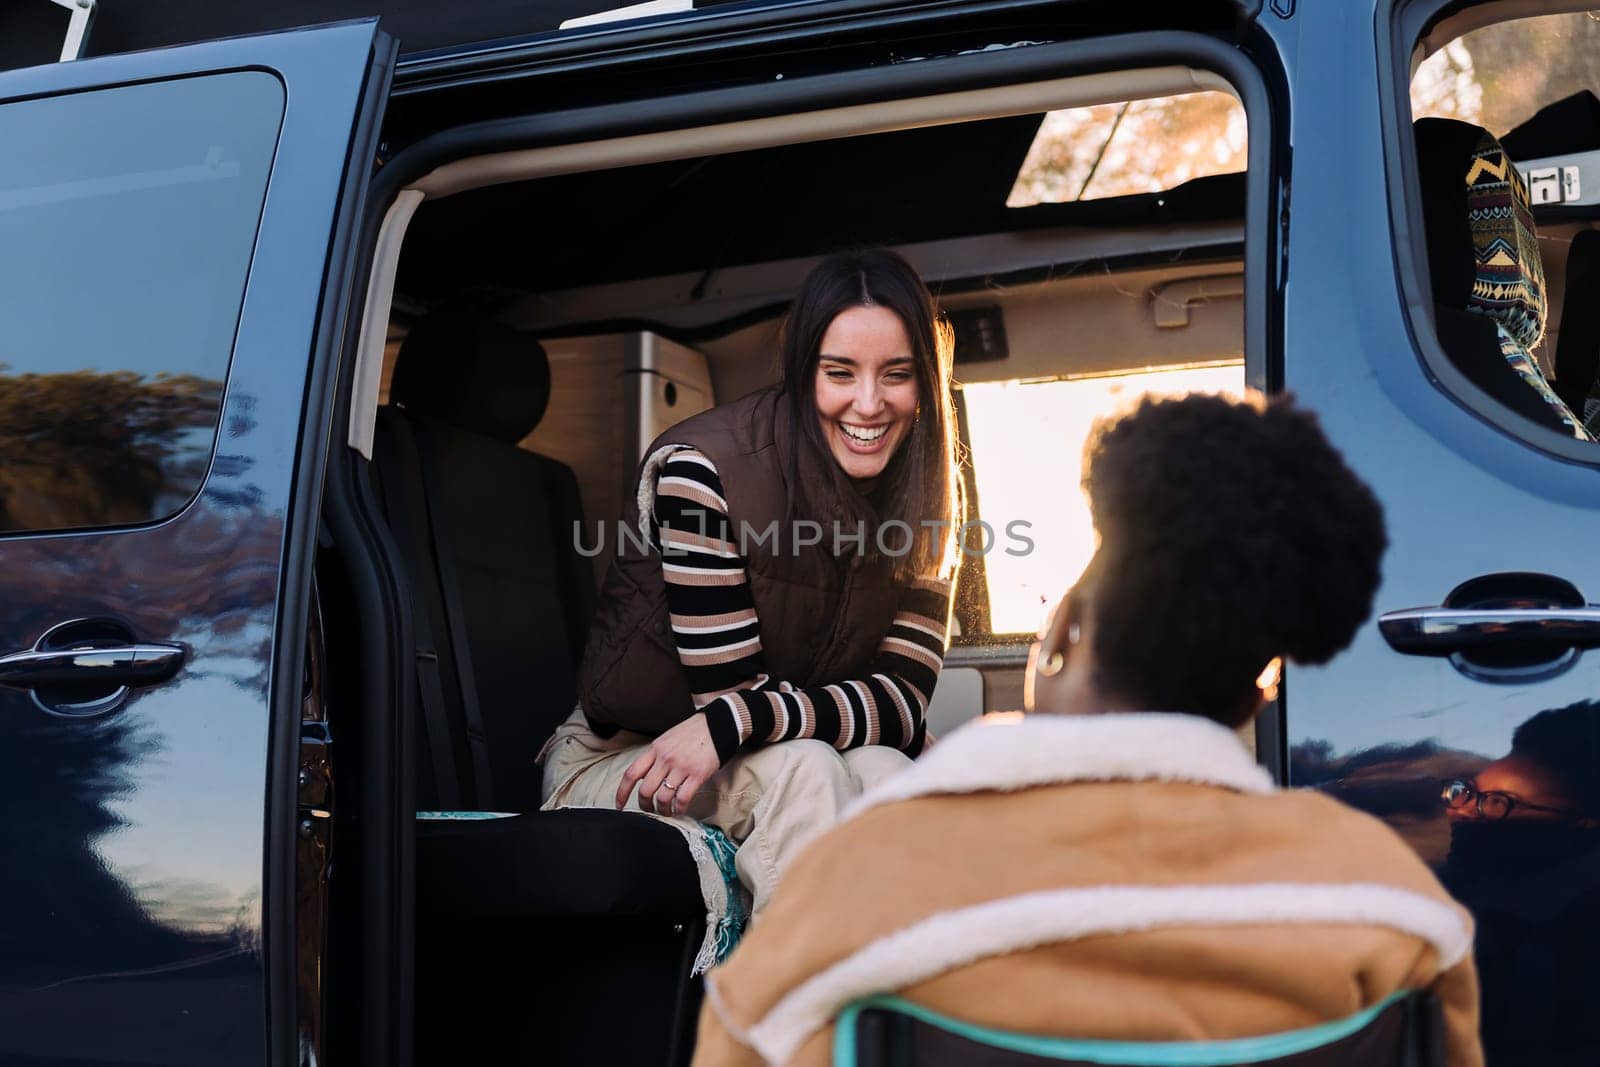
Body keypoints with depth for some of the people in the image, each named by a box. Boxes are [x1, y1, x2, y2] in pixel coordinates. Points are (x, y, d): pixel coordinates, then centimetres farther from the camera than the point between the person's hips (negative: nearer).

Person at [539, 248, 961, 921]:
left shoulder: (924, 499, -5)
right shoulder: (701, 469, -22)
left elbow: (904, 700, -14)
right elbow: (730, 690, -19)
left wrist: (730, 726, -27)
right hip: (619, 764, -4)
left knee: (886, 770, -28)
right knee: (806, 770, -32)